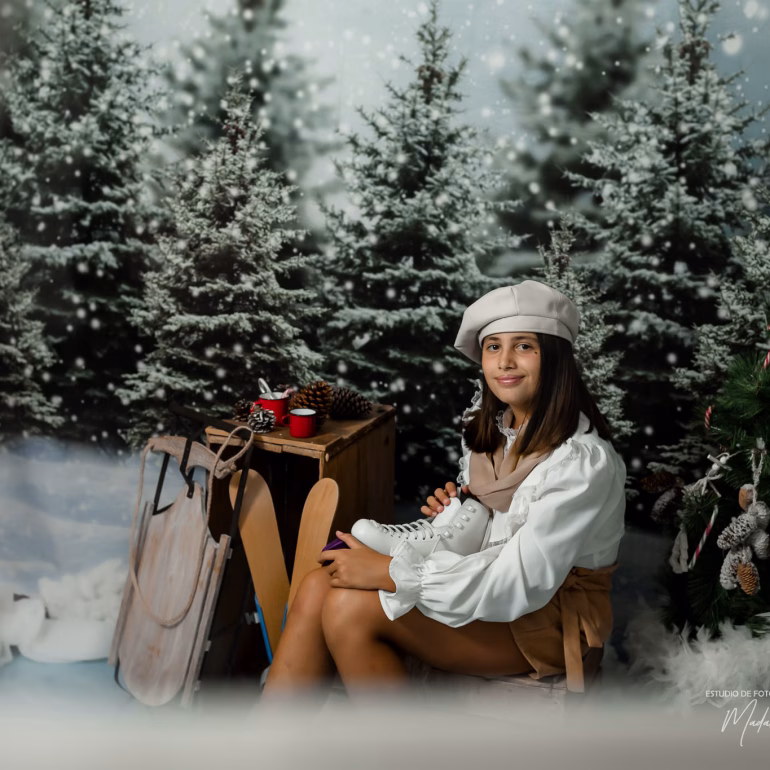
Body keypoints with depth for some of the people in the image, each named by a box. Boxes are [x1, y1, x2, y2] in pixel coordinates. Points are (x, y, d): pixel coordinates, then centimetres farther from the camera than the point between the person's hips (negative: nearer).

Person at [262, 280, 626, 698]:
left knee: (350, 608, -24)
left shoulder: (585, 460, -22)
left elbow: (521, 584, -27)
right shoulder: (489, 427, 4)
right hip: (487, 579, 8)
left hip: (552, 613, -8)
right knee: (319, 586, -14)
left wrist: (390, 571, -26)